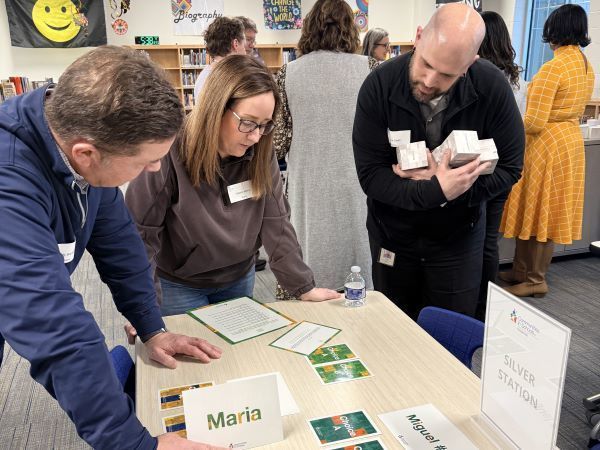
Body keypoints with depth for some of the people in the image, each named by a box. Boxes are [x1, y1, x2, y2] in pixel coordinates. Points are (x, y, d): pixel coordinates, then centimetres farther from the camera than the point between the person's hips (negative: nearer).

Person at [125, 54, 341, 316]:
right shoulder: (170, 152, -25)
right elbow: (140, 230, -20)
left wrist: (303, 287, -9)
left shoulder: (261, 153, -12)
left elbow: (275, 223, -8)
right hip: (179, 285, -4)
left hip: (239, 279, 4)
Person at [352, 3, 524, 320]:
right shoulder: (379, 86, -21)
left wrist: (446, 184, -26)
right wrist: (437, 191, -34)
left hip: (458, 236, 0)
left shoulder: (493, 87, -19)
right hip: (392, 235, 0)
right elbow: (370, 175, -20)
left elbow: (509, 168, -10)